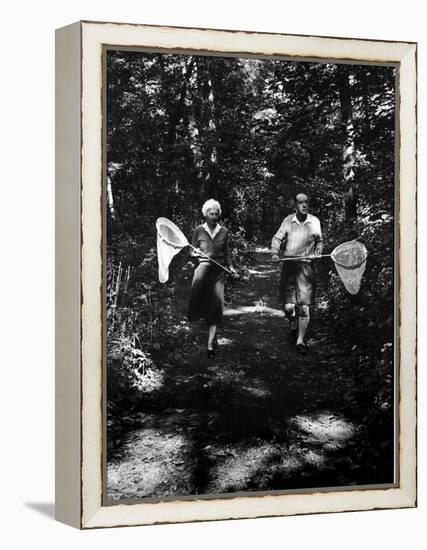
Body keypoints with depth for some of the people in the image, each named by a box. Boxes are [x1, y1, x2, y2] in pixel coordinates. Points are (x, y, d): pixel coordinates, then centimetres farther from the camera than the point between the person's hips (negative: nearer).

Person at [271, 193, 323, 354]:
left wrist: (318, 252, -2)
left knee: (304, 306, -4)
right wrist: (275, 253, -11)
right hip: (289, 264, 0)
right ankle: (294, 327, 32)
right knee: (288, 307, -2)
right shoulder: (288, 220, 0)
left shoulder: (314, 221, 2)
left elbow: (319, 241, 16)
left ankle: (300, 340, 9)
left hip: (306, 265, 0)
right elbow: (277, 238, 6)